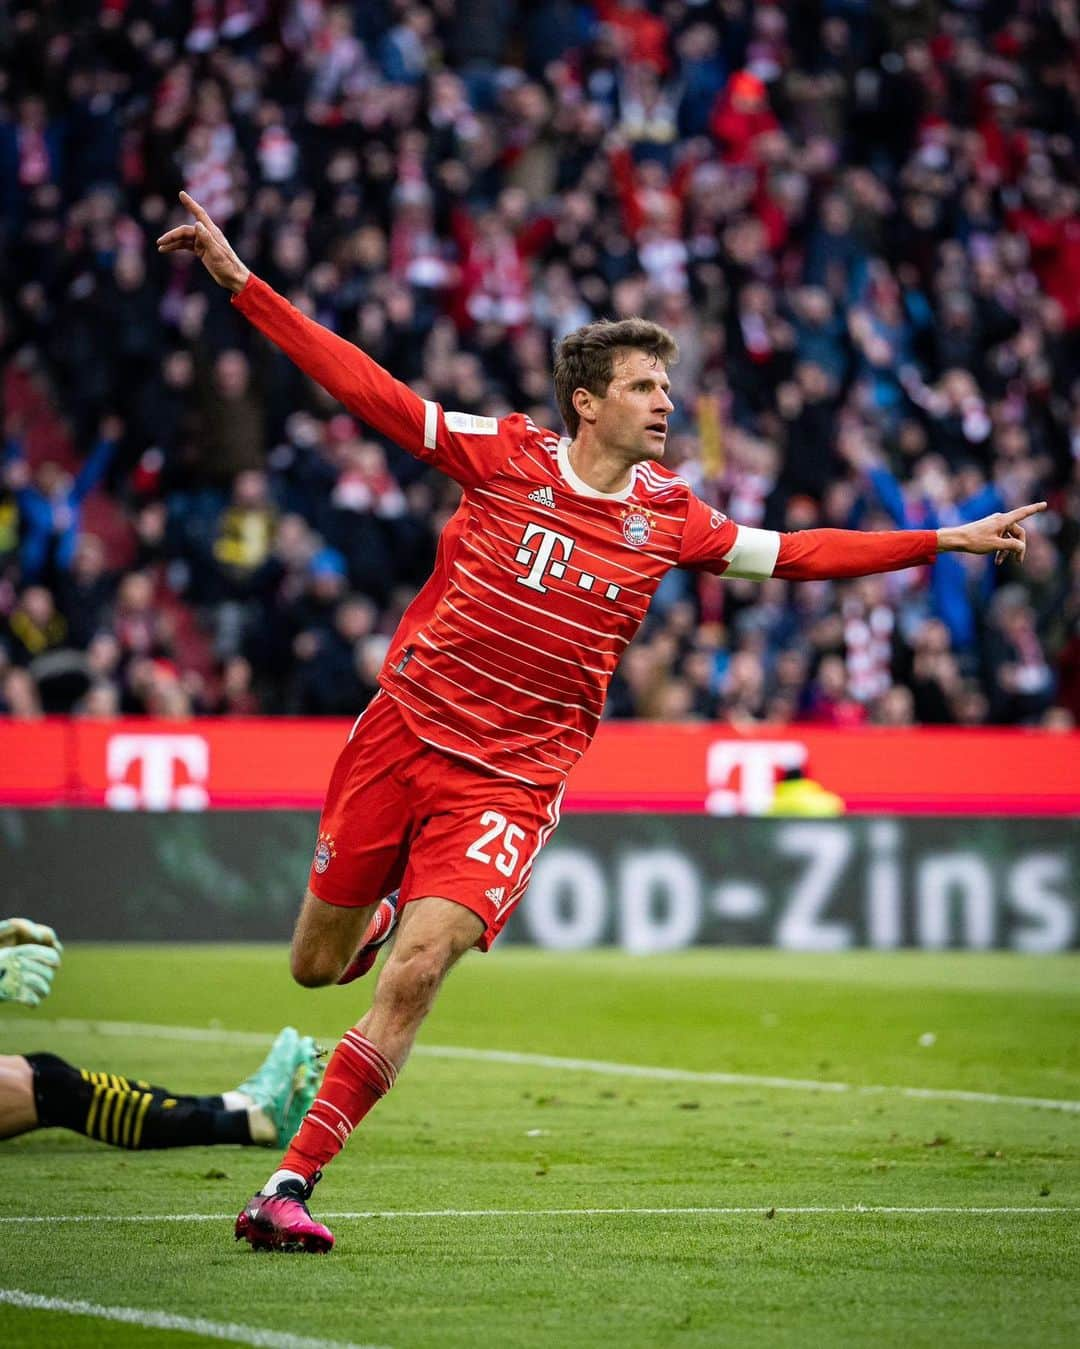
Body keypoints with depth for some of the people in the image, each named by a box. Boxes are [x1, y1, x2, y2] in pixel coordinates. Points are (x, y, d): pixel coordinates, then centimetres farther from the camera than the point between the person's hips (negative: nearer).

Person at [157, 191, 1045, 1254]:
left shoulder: (669, 518, 3)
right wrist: (240, 280, -10)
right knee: (316, 967, 9)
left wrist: (949, 540, 10)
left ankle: (289, 1187, -13)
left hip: (511, 779, 0)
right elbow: (358, 383, -5)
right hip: (403, 731, 0)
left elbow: (797, 555, 11)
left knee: (414, 973, -19)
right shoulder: (501, 455, -4)